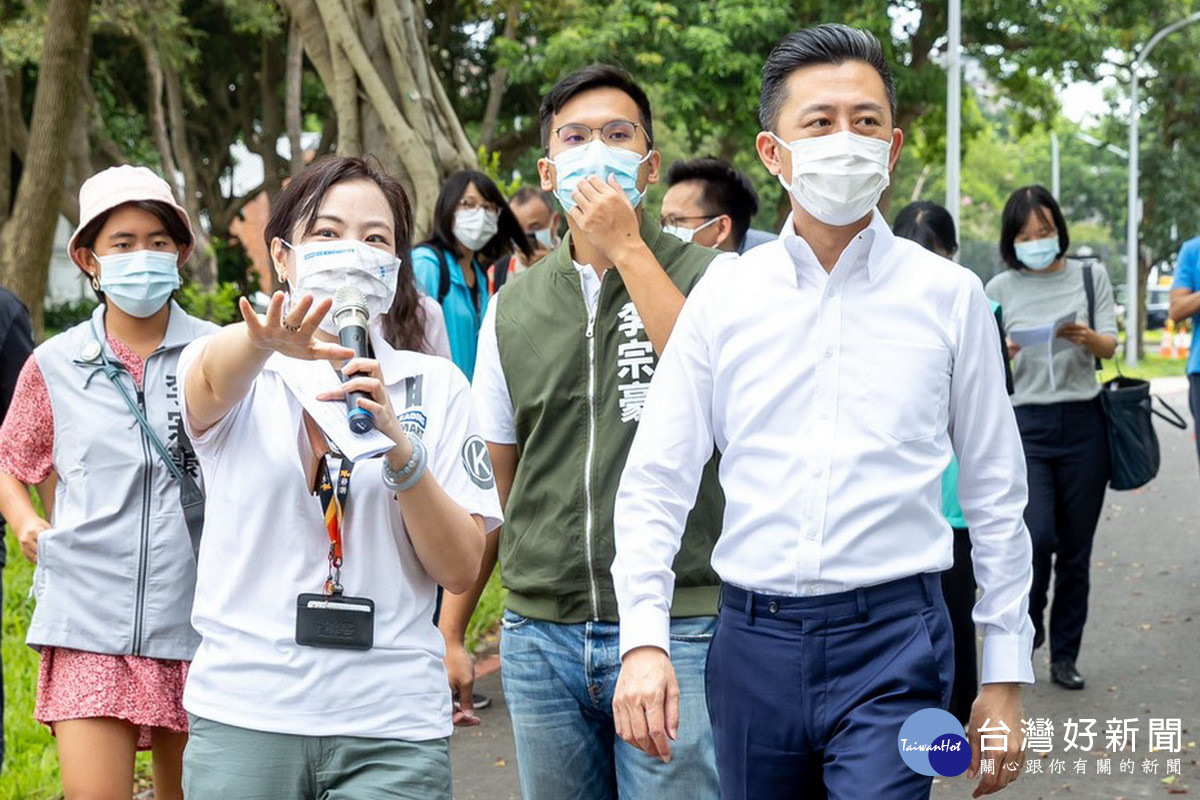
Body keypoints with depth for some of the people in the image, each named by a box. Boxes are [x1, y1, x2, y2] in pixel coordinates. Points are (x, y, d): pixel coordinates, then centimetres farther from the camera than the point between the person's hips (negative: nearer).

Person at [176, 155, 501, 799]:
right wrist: (264, 343, -43)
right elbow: (211, 380, -21)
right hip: (243, 716, 0)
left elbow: (461, 569, -1)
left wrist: (400, 447, -16)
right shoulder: (243, 380, 4)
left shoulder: (436, 387, 6)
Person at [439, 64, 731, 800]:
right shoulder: (514, 308, 10)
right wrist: (451, 631, 10)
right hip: (540, 637, 4)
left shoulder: (707, 278, -1)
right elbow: (490, 485, 14)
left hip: (677, 629, -3)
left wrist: (627, 246, -15)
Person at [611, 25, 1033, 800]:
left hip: (893, 643, -2)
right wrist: (643, 639, -8)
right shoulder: (723, 296, 3)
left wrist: (1006, 676, 5)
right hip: (753, 640, 2)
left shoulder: (948, 295, 1)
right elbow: (655, 482, 4)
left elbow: (996, 497, 6)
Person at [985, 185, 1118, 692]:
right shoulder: (1001, 289, 6)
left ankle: (1065, 655, 16)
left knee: (1076, 549, 4)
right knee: (1037, 536, -17)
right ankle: (1025, 626, 10)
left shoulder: (1090, 278, 7)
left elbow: (1109, 347, 3)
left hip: (1083, 423, 1)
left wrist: (1087, 337, -20)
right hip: (1026, 423, -1)